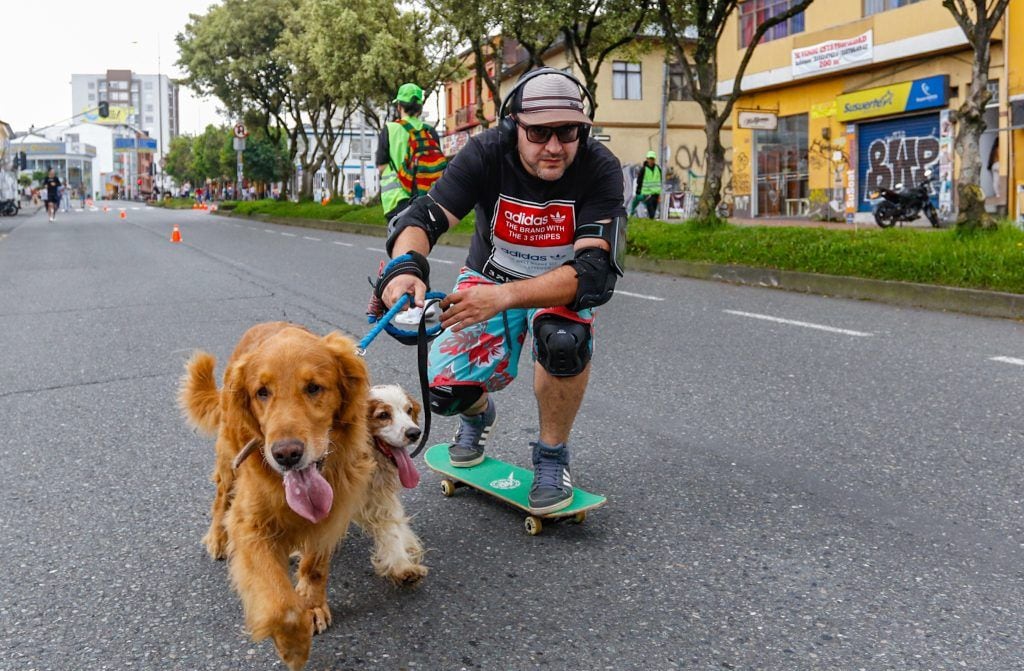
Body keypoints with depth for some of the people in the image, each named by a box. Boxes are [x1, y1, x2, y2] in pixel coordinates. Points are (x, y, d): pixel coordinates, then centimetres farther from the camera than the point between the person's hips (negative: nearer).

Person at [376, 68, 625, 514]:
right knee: (447, 389, -16)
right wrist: (405, 266, -56)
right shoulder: (487, 154, -24)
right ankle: (478, 416, 26)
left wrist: (503, 297, -51)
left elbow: (595, 271, -37)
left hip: (561, 285, -1)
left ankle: (552, 455, -8)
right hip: (488, 276, 2)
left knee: (563, 340, -36)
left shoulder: (599, 168, -28)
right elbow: (423, 216, -31)